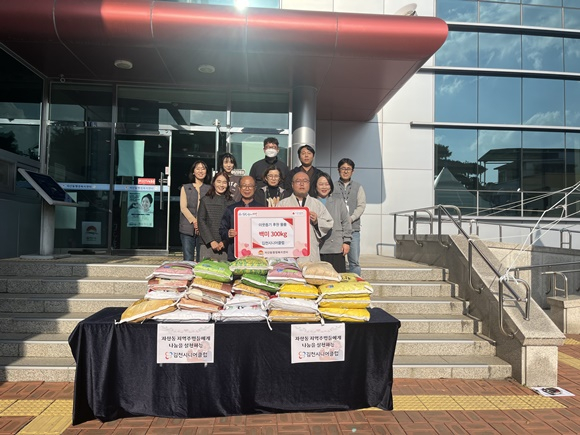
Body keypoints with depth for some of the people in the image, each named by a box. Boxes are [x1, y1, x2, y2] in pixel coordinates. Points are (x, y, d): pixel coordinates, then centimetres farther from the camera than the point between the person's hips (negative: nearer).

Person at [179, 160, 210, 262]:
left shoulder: (210, 189, 12)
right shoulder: (185, 188, 14)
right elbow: (183, 207, 3)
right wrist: (194, 221, -11)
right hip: (188, 228, 0)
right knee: (188, 260, -3)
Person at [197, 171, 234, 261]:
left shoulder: (231, 202, 9)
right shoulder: (205, 200, 7)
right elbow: (201, 221, 1)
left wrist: (224, 242, -7)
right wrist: (212, 241, -8)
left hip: (226, 246, 1)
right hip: (208, 244, -1)